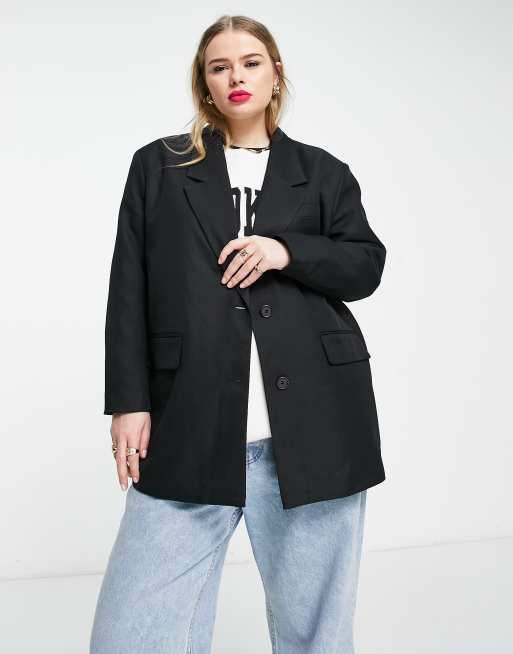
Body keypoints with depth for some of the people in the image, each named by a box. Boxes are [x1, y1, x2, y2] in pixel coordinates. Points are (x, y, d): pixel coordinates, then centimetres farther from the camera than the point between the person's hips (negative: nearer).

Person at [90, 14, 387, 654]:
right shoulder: (159, 166, 13)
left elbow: (366, 267, 11)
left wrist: (287, 251, -7)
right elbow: (129, 290, 7)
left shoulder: (324, 173, 16)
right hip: (190, 429, 0)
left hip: (311, 426, 1)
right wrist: (129, 401, -2)